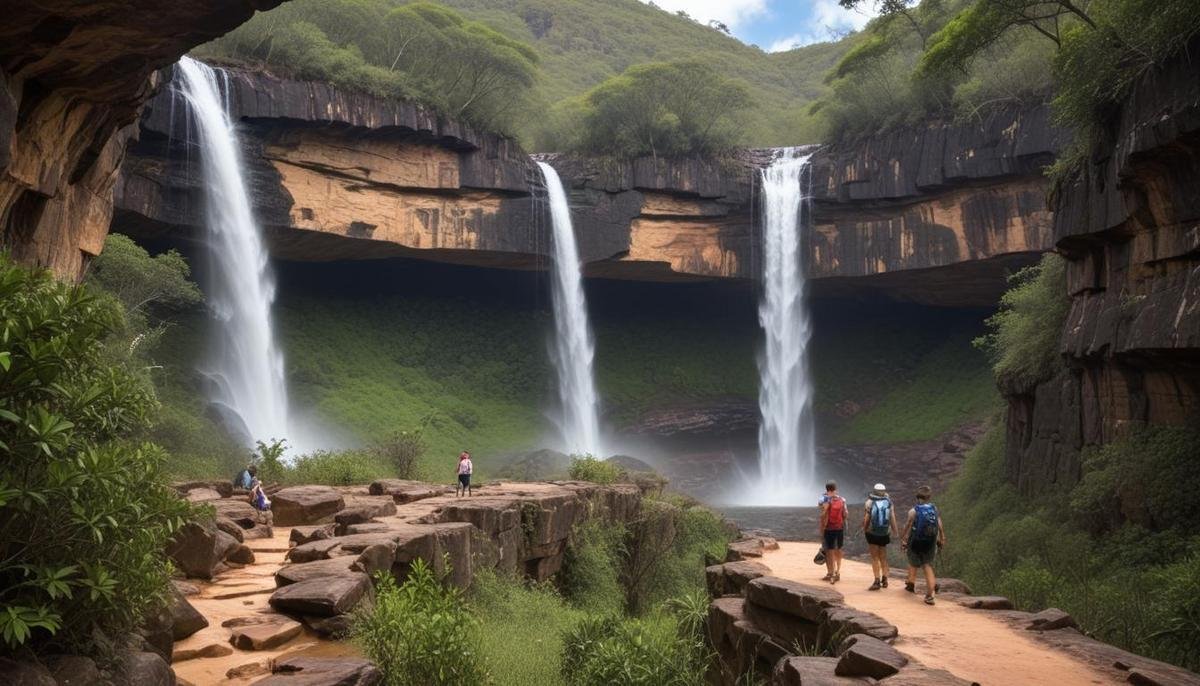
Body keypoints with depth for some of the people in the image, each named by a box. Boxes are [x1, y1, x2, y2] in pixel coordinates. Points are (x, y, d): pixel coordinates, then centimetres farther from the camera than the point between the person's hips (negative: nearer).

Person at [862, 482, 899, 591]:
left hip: (872, 533, -3)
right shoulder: (889, 503, 0)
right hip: (885, 534, 3)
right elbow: (893, 520, 0)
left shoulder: (869, 503, -7)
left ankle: (877, 581, -7)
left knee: (875, 558, 1)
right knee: (883, 557, 17)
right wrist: (896, 533, 7)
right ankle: (884, 580, 19)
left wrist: (864, 529, 7)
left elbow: (866, 519, -8)